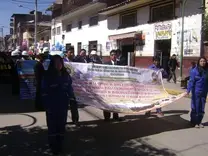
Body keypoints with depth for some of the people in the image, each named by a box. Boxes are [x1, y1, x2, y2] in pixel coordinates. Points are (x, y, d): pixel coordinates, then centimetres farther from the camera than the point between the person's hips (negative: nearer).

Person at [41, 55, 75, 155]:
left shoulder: (66, 75, 3)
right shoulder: (48, 76, -9)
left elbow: (70, 88, 10)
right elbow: (44, 92, -9)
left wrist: (72, 100, 3)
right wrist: (47, 106, -13)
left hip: (63, 105, 4)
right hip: (52, 106, -4)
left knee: (61, 125, 12)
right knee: (52, 126, 4)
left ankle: (60, 146, 27)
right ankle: (53, 147, 18)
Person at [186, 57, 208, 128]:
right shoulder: (194, 71, -11)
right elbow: (191, 81, -14)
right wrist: (188, 90, -21)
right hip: (196, 92, -4)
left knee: (202, 108, 11)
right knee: (195, 107, 4)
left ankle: (199, 122, 25)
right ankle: (194, 122, 18)